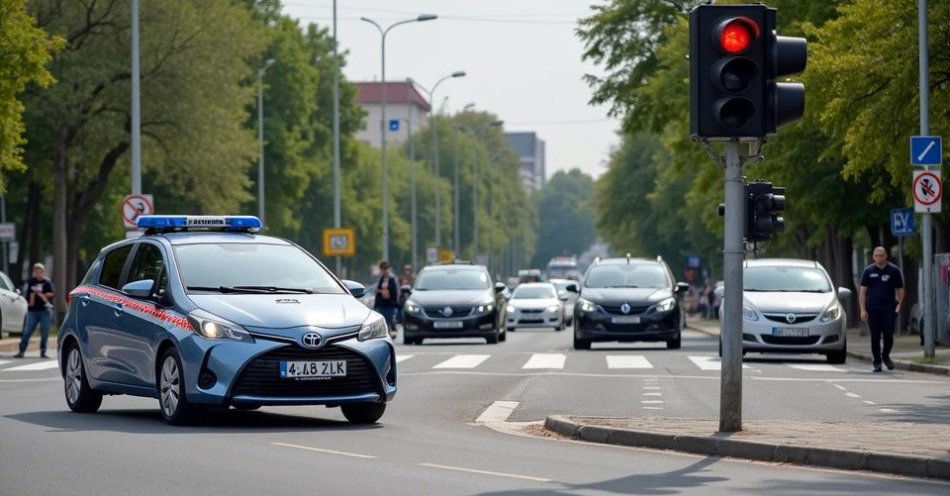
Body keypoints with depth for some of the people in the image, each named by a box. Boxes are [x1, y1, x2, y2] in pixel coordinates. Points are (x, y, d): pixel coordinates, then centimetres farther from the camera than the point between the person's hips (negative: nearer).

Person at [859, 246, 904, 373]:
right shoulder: (868, 271, 8)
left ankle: (886, 356, 20)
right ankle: (877, 362, 9)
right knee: (875, 337, -1)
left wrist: (899, 304, -6)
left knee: (888, 335, -7)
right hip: (873, 309, 1)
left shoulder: (894, 270, 6)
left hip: (889, 308, -1)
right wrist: (863, 310, -2)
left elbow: (900, 290, 10)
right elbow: (862, 291, 7)